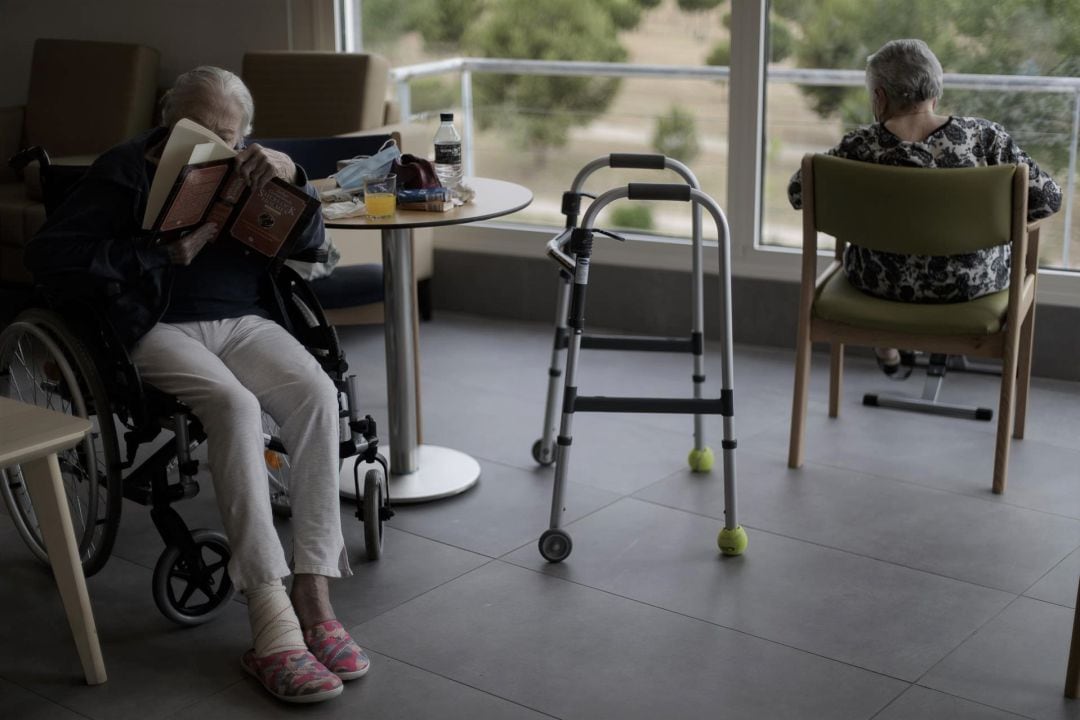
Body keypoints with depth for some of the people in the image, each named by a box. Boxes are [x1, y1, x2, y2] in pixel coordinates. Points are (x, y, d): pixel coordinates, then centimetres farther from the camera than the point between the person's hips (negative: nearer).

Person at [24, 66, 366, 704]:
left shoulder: (244, 170, 17)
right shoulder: (123, 171, 4)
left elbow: (309, 243, 10)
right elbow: (47, 256, -7)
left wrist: (291, 174, -9)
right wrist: (162, 251, -12)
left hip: (245, 322, 4)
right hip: (160, 330, -4)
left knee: (317, 392, -28)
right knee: (235, 405, -35)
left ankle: (313, 595, -32)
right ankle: (271, 623, -40)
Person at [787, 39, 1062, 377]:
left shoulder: (860, 147, -18)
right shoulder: (984, 136, -18)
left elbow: (799, 193, -5)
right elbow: (1046, 197, -15)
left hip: (883, 283, 0)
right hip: (974, 282, 0)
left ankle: (887, 348, 47)